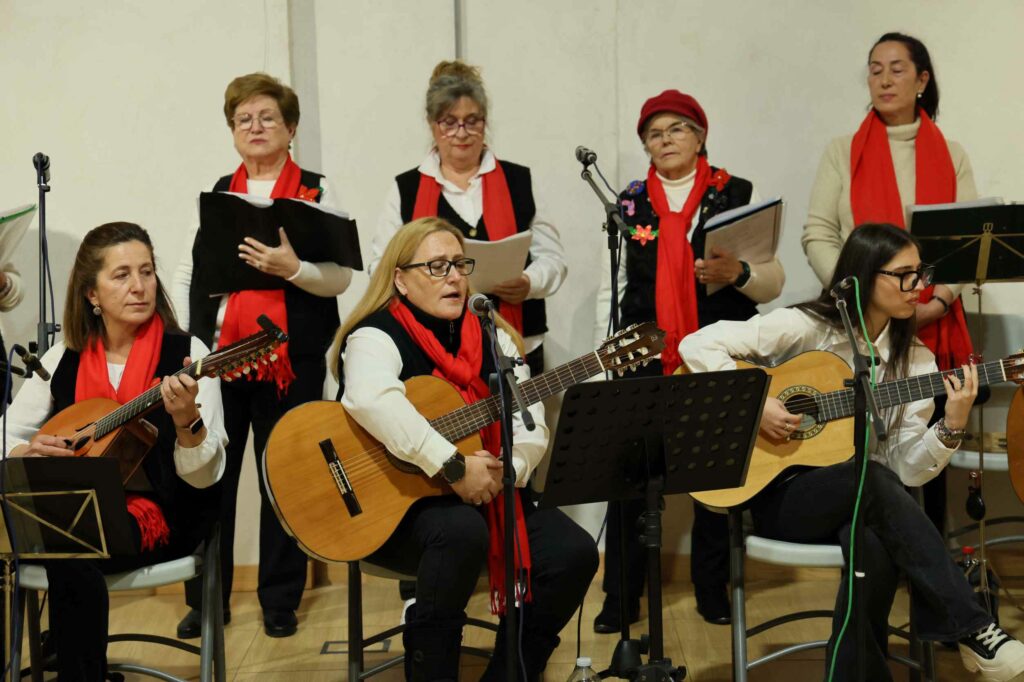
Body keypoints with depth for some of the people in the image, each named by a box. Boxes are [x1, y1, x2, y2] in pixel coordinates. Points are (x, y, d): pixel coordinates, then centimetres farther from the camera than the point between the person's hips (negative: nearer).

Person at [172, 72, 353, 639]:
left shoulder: (315, 189, 3)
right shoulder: (217, 193, 14)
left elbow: (339, 278, -5)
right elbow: (188, 273, 13)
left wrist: (291, 268, -23)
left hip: (290, 358, -3)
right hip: (218, 354, 3)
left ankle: (280, 600, 16)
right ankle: (206, 598, 16)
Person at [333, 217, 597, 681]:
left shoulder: (492, 338, 11)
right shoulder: (378, 336, -10)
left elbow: (529, 423, 3)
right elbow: (371, 400, -33)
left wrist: (507, 469, -18)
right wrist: (452, 467, -34)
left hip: (484, 493, 6)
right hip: (393, 503, -6)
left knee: (574, 553, -13)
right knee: (462, 531, -37)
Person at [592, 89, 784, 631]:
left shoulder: (740, 195, 4)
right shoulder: (628, 203, 10)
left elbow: (774, 283, 3)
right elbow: (610, 290, 10)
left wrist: (737, 273, -19)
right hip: (647, 360, 1)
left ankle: (713, 589, 22)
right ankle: (621, 596, 10)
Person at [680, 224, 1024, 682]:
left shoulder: (915, 361, 5)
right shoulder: (804, 327, -6)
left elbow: (907, 470, -1)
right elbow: (698, 344, -12)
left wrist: (952, 426, -18)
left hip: (859, 503, 3)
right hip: (778, 494, -3)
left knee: (877, 547, -35)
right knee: (873, 479, -35)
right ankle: (971, 629, -29)